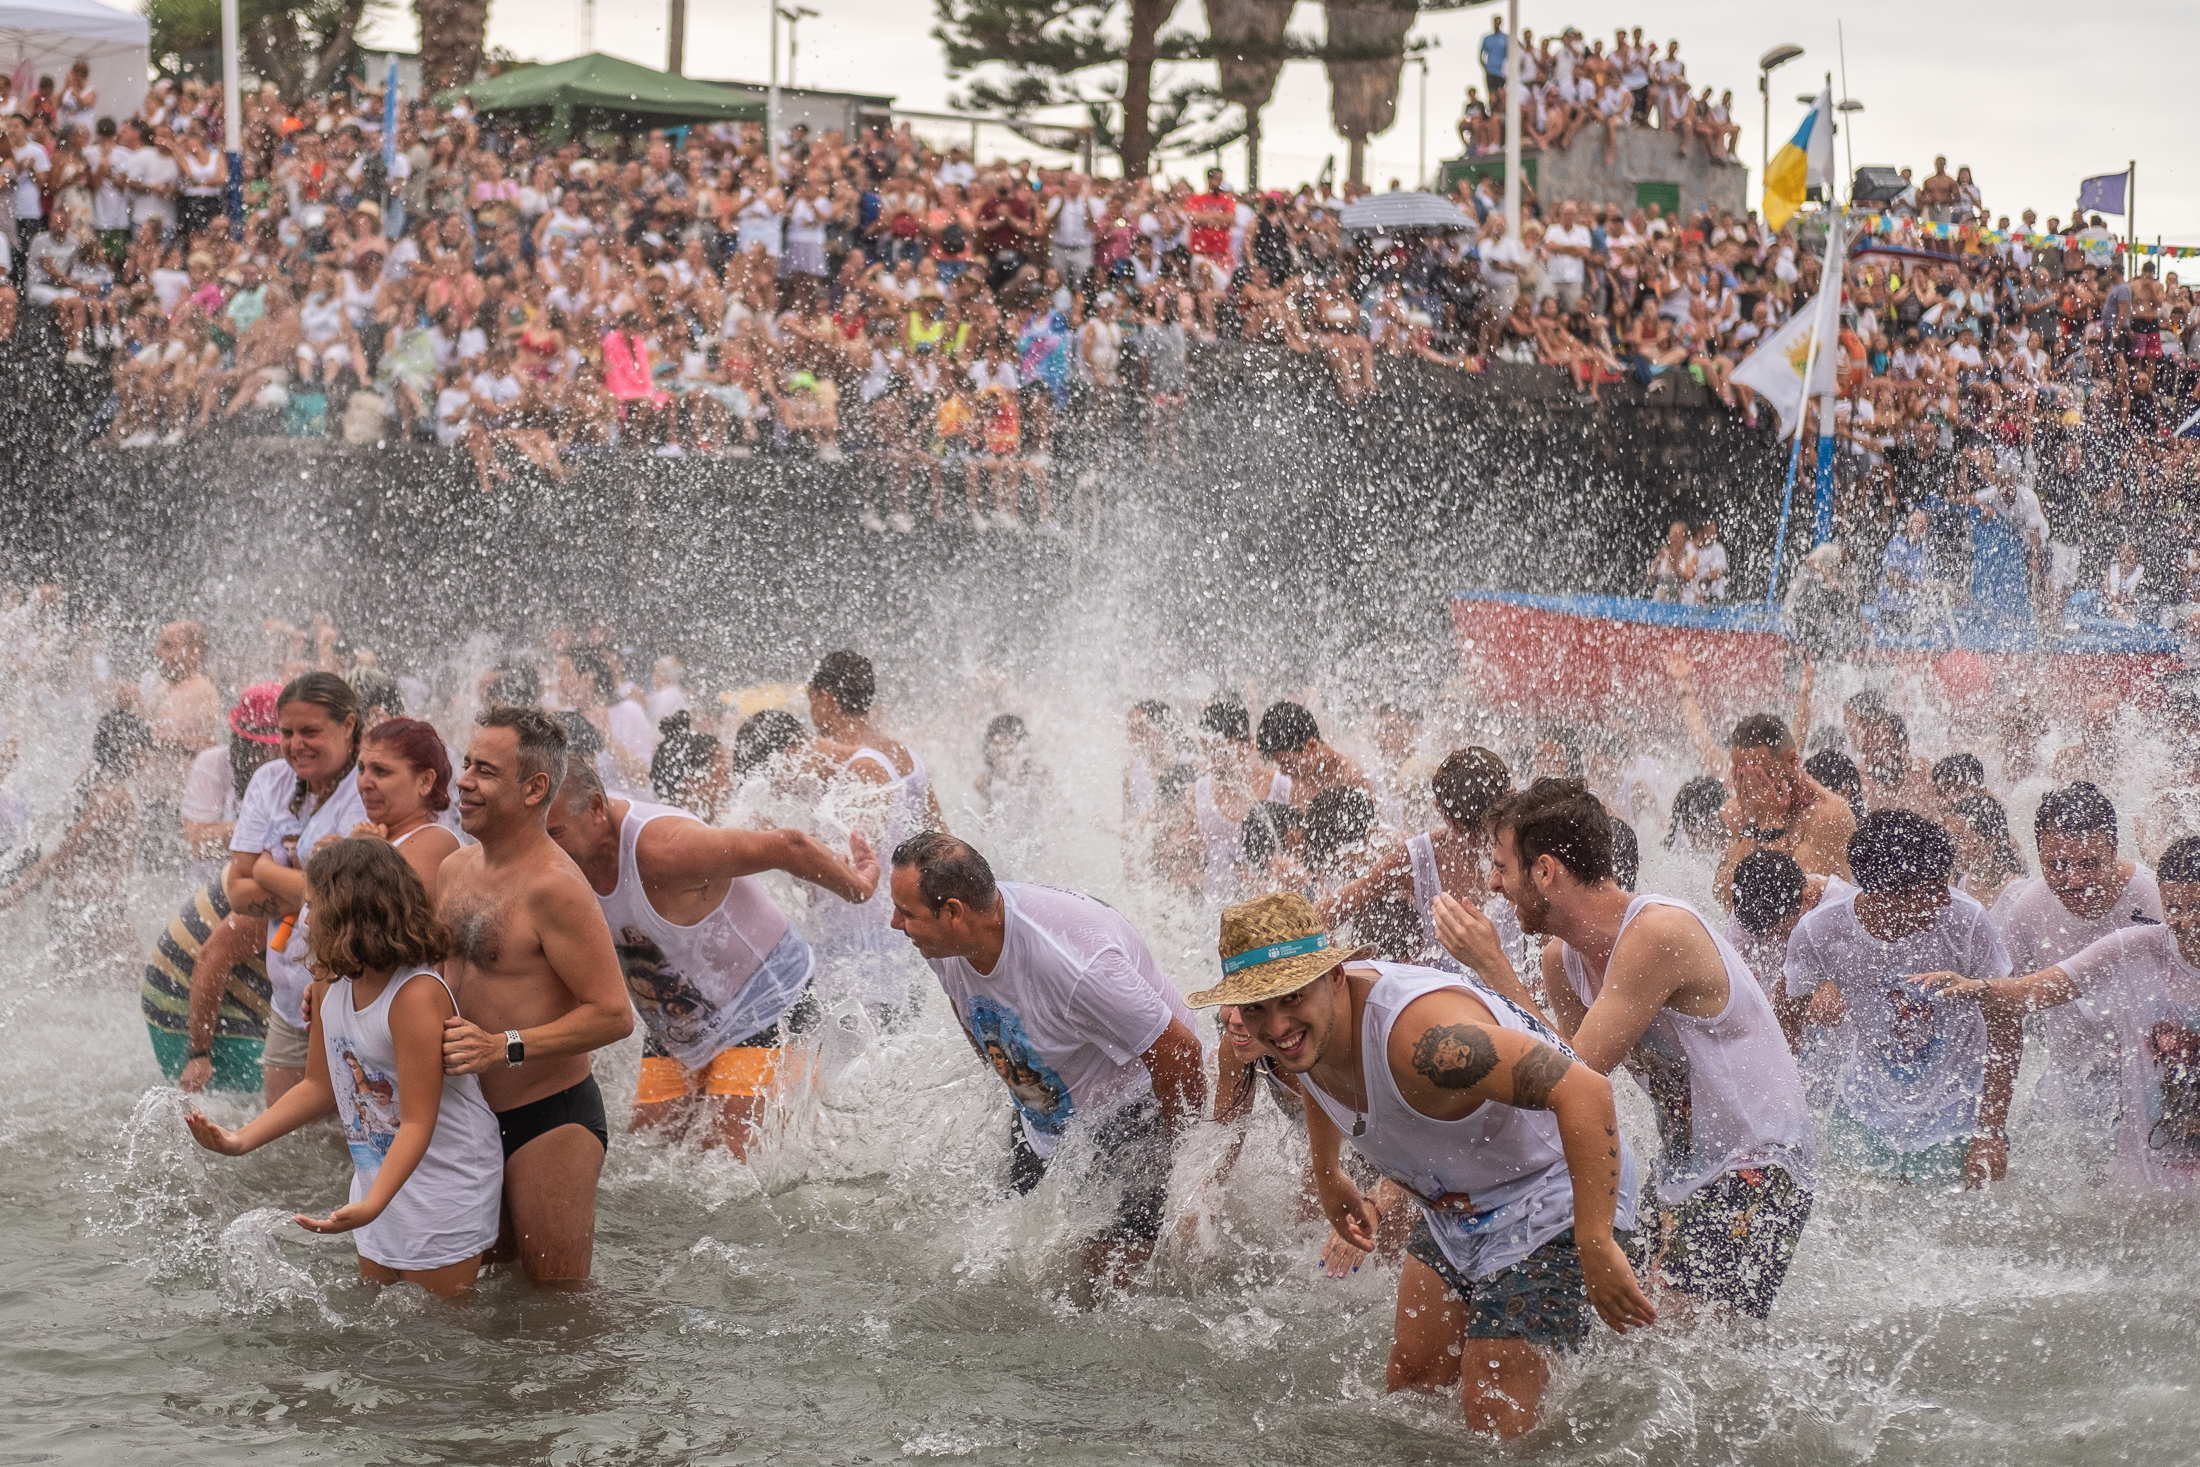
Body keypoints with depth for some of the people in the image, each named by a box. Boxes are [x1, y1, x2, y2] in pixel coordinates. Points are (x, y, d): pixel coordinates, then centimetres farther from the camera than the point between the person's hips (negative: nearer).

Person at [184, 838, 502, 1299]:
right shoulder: (331, 987, -2)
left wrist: (370, 1205, -40)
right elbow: (321, 1086, 11)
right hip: (380, 1181, 8)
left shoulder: (416, 996, -28)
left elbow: (417, 1123, -29)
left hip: (445, 1188, -8)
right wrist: (241, 1139, 0)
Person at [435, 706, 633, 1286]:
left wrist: (504, 1047, -29)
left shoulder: (553, 886, -20)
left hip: (552, 1121, -9)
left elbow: (613, 1014, -23)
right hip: (472, 1116, 9)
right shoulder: (454, 869, 8)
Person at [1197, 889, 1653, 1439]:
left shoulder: (1420, 1035, -40)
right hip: (1458, 1206, 9)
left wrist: (1596, 1247, -47)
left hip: (1555, 1195, -8)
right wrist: (1327, 1176, 29)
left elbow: (1585, 1092, -46)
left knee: (1494, 1418, -10)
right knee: (1410, 1383, 16)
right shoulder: (1299, 1031, -11)